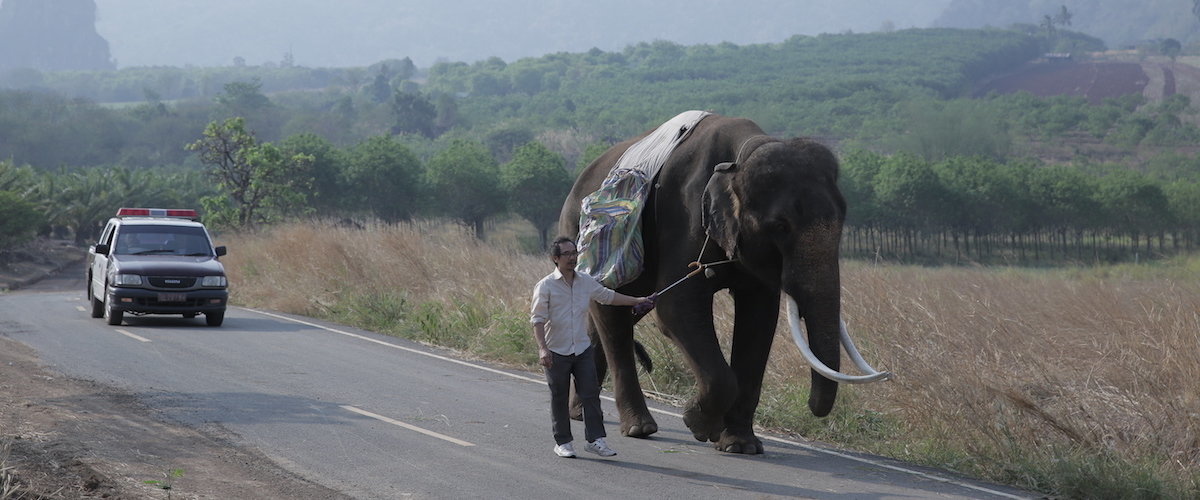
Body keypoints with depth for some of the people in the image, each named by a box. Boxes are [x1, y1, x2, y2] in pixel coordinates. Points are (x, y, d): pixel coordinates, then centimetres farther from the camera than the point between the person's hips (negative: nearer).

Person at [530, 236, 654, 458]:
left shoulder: (586, 282, 7)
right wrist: (542, 348, -23)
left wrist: (636, 301, 24)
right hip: (557, 352, -4)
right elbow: (537, 318, -13)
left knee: (591, 394, -3)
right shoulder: (545, 286, -9)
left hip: (583, 349, 4)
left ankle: (595, 439, -1)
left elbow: (608, 296, 24)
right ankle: (562, 442, 14)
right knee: (559, 398, 5)